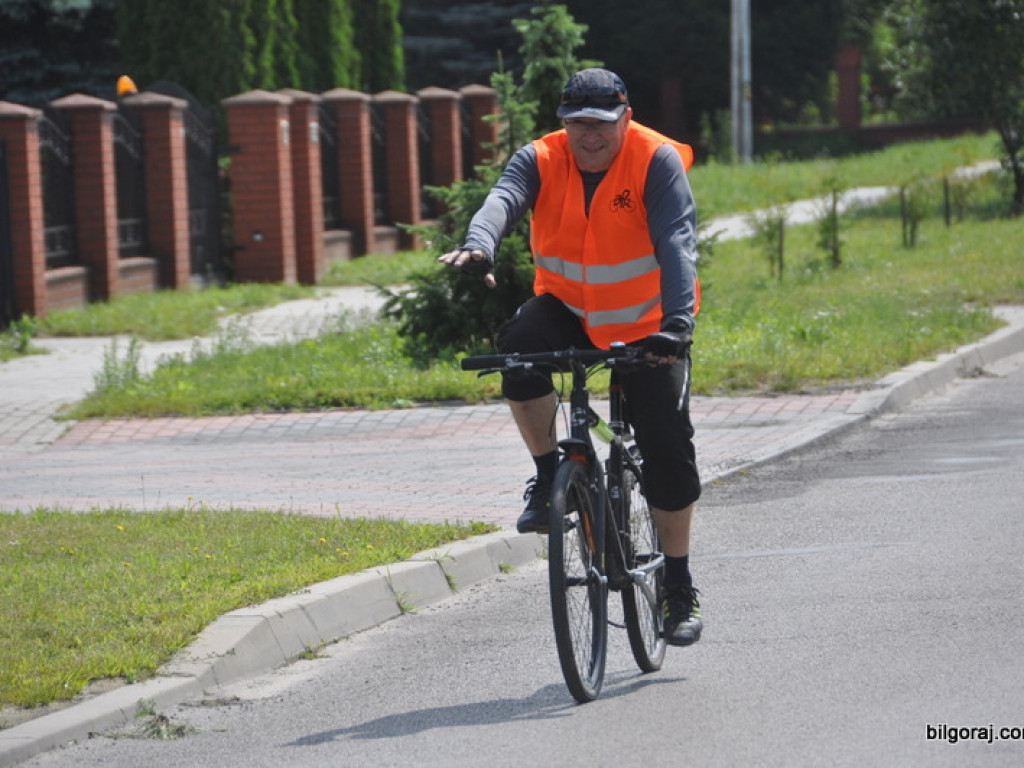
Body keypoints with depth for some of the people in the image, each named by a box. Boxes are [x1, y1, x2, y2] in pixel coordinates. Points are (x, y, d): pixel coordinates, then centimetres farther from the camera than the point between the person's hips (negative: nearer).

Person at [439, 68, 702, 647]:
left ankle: (680, 586, 9)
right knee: (520, 346, -32)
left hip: (647, 324, -2)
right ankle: (548, 478, -13)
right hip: (569, 310, 2)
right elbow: (505, 198, -32)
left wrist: (677, 322, -45)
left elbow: (677, 242, -29)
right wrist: (481, 246, -56)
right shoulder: (542, 161, -11)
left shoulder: (658, 162, -18)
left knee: (667, 445, -8)